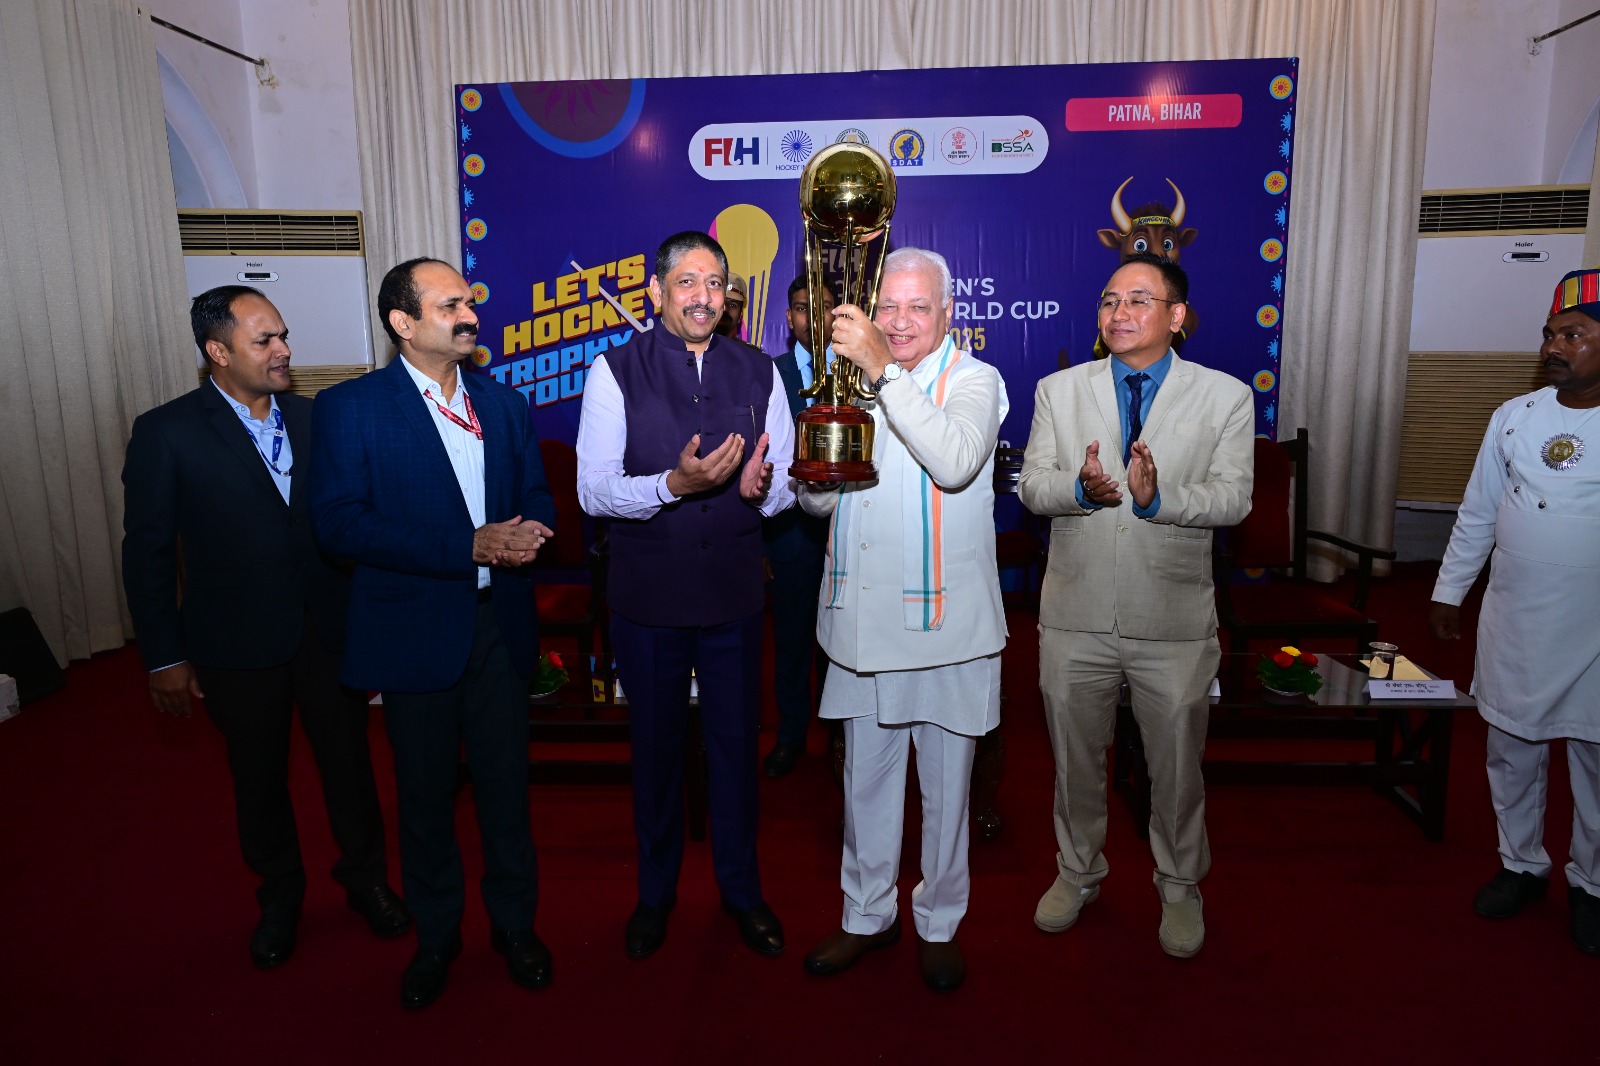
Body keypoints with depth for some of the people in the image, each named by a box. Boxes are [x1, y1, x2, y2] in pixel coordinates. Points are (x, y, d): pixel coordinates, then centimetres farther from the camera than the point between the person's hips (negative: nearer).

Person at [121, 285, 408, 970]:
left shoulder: (313, 418, 1)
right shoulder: (166, 433, -8)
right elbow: (147, 553, -5)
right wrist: (165, 658, -5)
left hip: (329, 630, 2)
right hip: (237, 643, -2)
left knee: (349, 760, 14)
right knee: (258, 776, 17)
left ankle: (364, 875, 38)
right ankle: (279, 895, 41)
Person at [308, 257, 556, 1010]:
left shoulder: (504, 402, 8)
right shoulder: (350, 408, -6)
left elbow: (537, 496, 11)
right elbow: (339, 524, -15)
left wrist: (526, 533, -14)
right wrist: (469, 547, -22)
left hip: (499, 624, 3)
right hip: (414, 631, -3)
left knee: (506, 783, 14)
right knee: (425, 793, 14)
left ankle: (514, 922, 35)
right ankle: (435, 935, 36)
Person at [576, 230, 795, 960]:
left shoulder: (758, 372, 4)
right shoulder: (615, 372, -4)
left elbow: (785, 485, 5)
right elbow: (593, 490, -9)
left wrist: (761, 486, -18)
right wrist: (674, 484, -25)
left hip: (734, 593, 2)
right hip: (648, 596, -1)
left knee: (735, 742, 12)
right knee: (655, 744, 14)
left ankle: (741, 887, 34)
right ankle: (655, 891, 36)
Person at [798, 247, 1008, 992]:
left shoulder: (973, 380, -3)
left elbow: (955, 462, -26)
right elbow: (817, 499, 11)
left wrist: (884, 372, -27)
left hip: (944, 621, -4)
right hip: (863, 621, 4)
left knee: (944, 784, 11)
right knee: (865, 779, 16)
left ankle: (938, 923, 32)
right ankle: (867, 914, 35)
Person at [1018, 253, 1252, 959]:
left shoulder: (1225, 397, 0)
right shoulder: (1058, 390, 4)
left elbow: (1232, 498, -8)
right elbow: (1031, 484, -2)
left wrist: (1158, 495, -27)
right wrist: (1080, 488, -24)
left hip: (1174, 621, -1)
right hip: (1076, 615, 2)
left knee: (1177, 766, 15)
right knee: (1075, 756, 17)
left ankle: (1180, 888, 39)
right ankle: (1078, 872, 41)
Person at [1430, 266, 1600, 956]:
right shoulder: (1513, 417, 2)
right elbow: (1476, 515, 8)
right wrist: (1447, 591, 10)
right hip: (1512, 624, 3)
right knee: (1511, 751, 15)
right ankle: (1522, 865, 34)